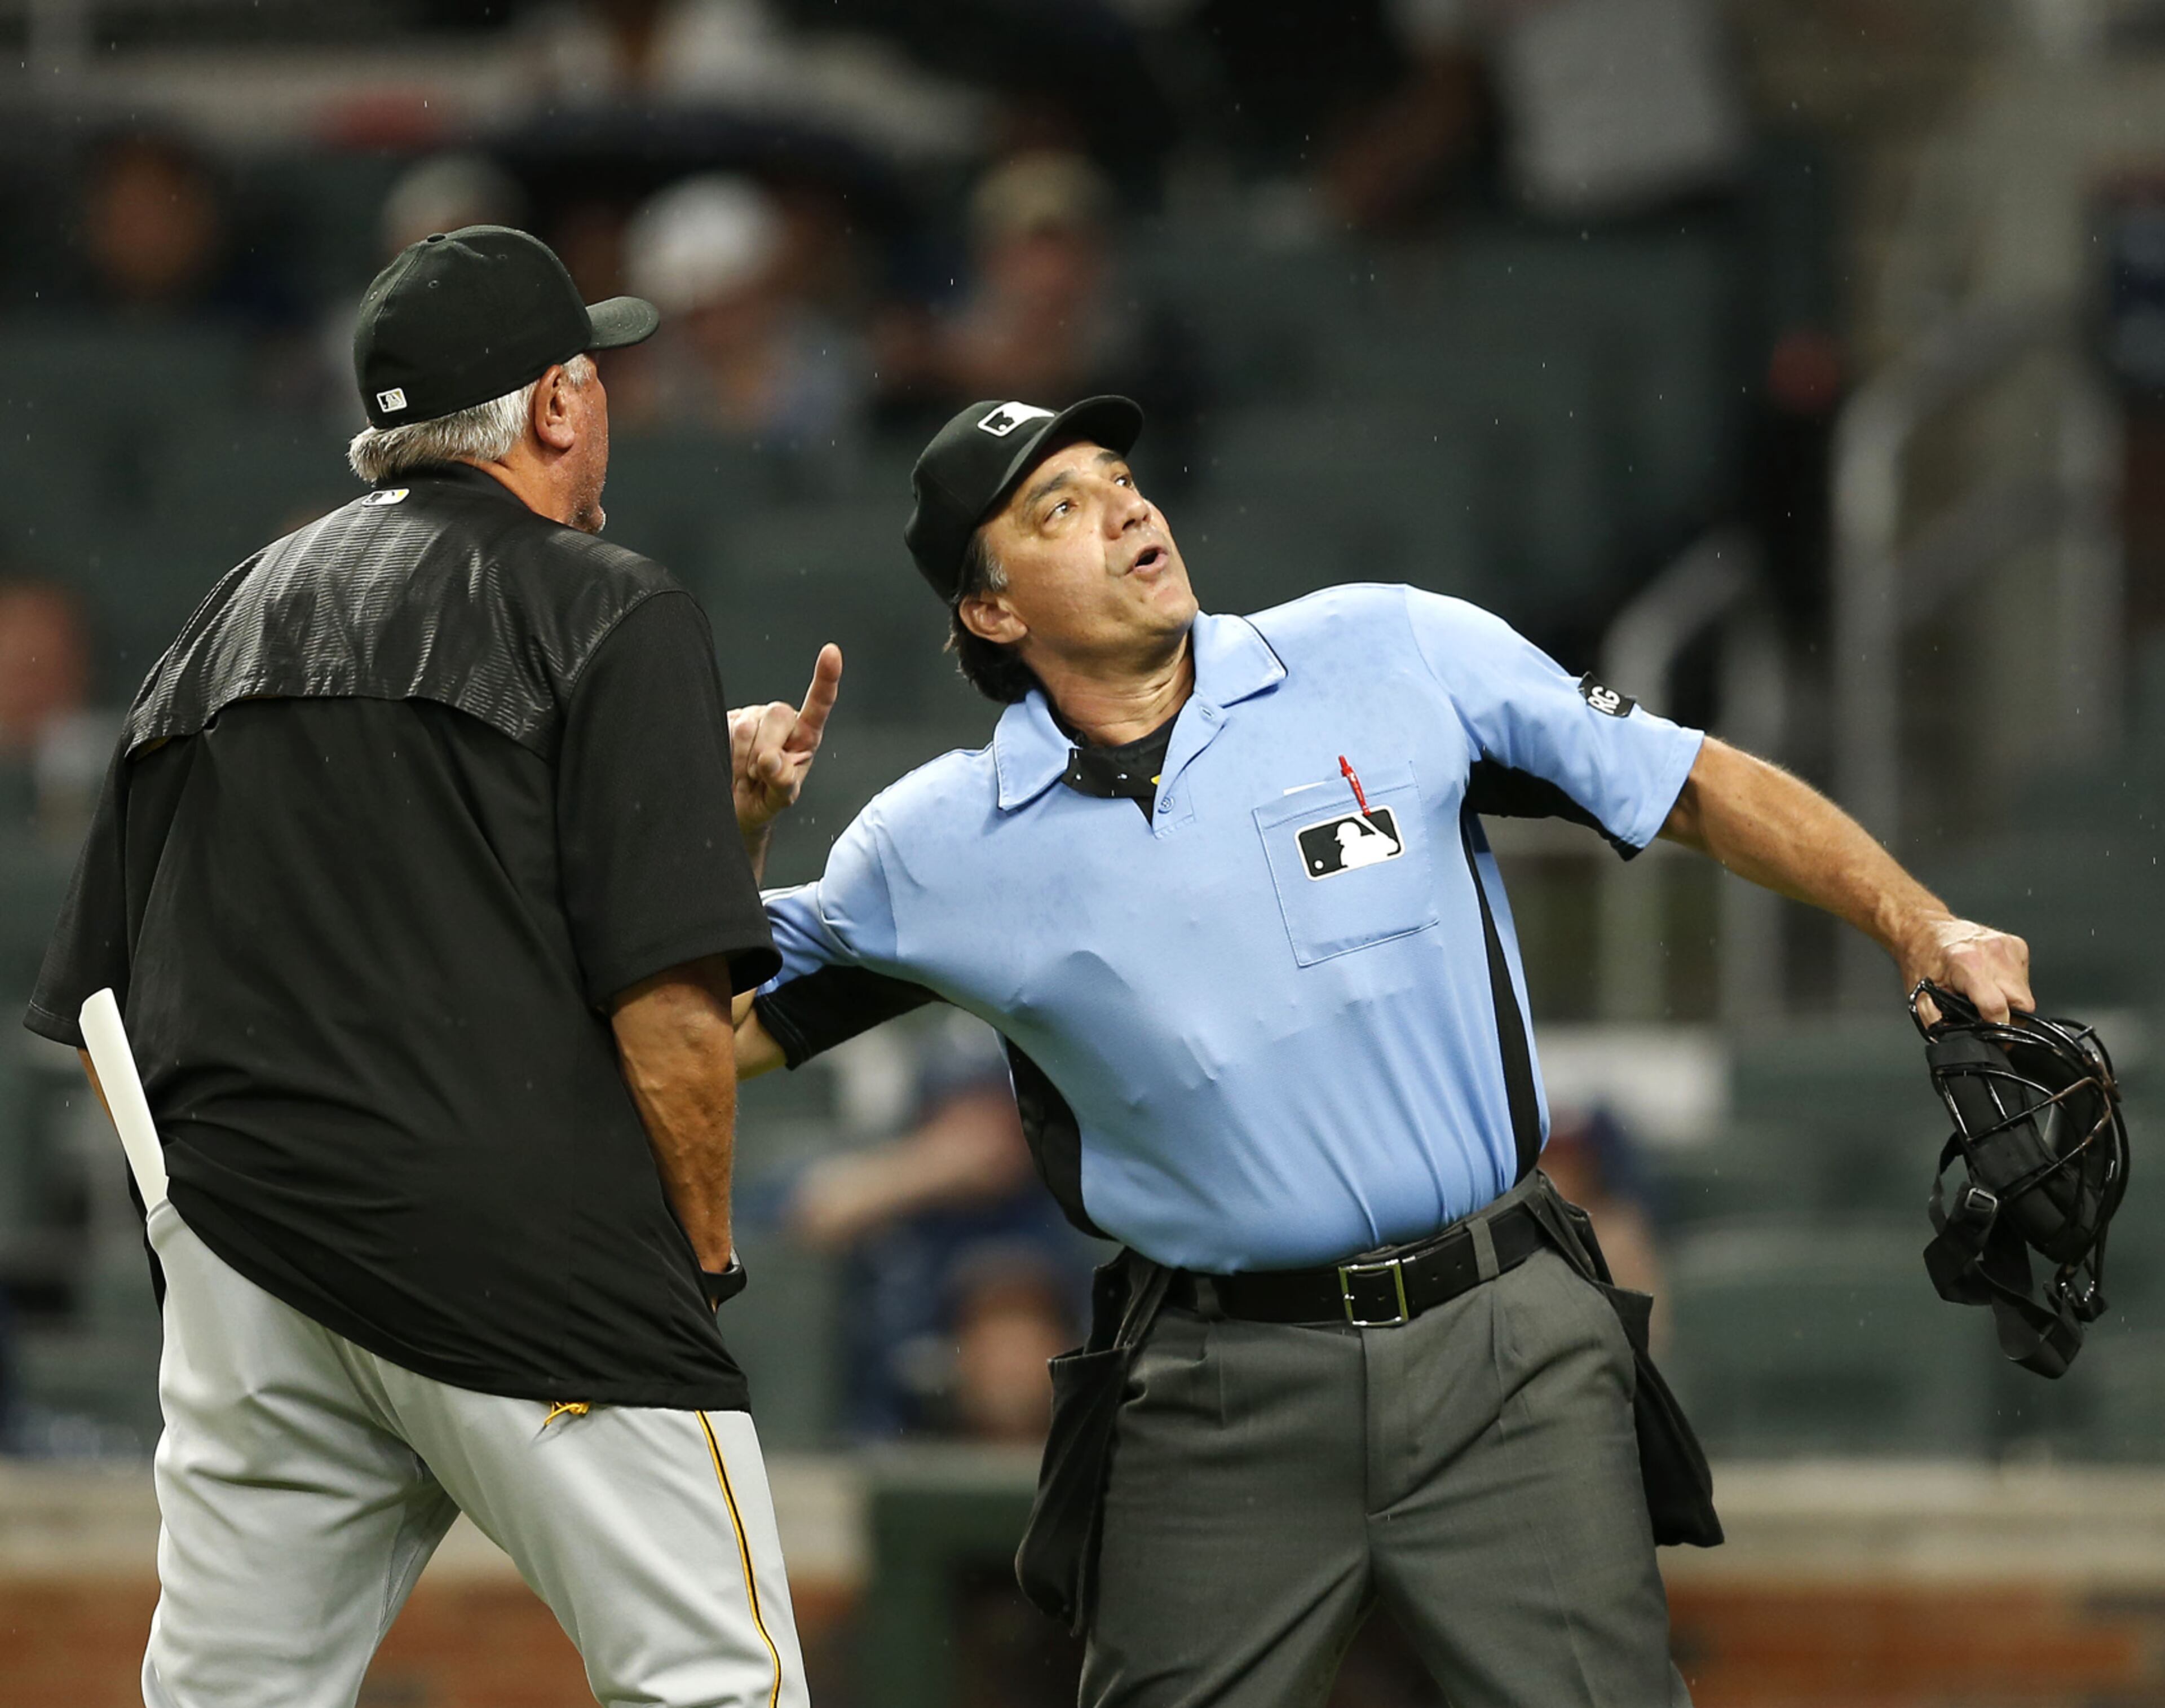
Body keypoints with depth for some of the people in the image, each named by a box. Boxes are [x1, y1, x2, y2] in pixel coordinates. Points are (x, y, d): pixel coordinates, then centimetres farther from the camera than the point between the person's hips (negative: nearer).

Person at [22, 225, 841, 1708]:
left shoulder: (225, 626, 19)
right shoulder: (609, 612, 0)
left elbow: (101, 1019, 18)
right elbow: (663, 985, -10)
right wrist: (706, 1248, 0)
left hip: (238, 1255, 6)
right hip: (523, 1254, -6)